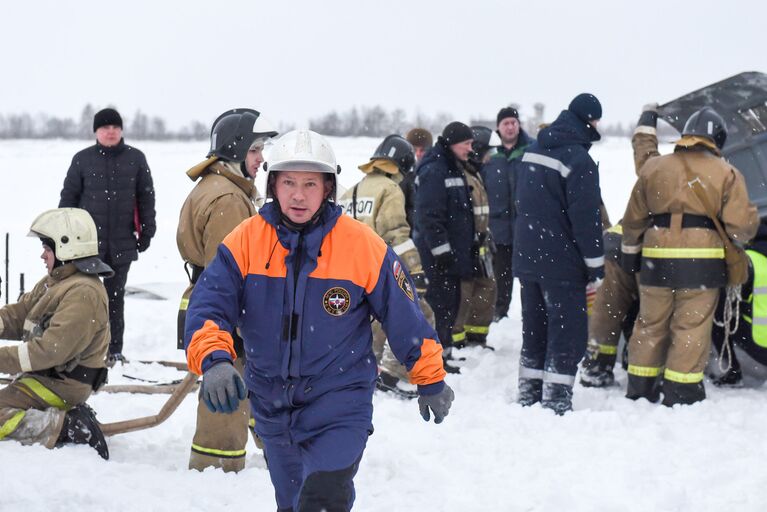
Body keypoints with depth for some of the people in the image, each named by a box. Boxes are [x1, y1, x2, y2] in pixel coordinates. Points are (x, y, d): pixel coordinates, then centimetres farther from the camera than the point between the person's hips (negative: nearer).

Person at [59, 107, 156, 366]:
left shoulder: (135, 159, 3)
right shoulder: (83, 159, 2)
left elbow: (146, 197, 7)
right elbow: (69, 196, 5)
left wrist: (146, 231, 5)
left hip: (122, 242, 1)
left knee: (116, 295, 9)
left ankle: (114, 349, 16)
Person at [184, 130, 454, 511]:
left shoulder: (362, 245, -12)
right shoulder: (245, 241, -7)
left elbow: (404, 316, -1)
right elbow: (208, 306, -13)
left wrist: (431, 380, 8)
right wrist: (214, 360, -33)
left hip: (340, 399, -4)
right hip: (271, 404, 4)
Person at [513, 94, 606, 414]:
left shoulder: (532, 151, 10)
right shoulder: (579, 160, -17)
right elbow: (586, 218, -18)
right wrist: (596, 266, -12)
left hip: (527, 258, 8)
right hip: (562, 262, -8)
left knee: (535, 327, 17)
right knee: (568, 332, -2)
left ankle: (529, 395, 22)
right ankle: (556, 400, -5)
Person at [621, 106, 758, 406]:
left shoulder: (654, 167, 10)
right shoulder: (726, 174, 0)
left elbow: (634, 218, 14)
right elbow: (740, 225, -6)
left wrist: (629, 250, 25)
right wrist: (752, 219, 16)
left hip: (656, 259, 3)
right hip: (701, 262, -3)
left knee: (650, 324, 13)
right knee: (691, 328, 3)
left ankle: (640, 390, 18)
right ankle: (680, 393, 2)